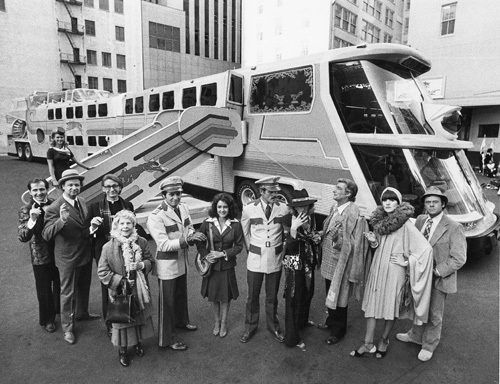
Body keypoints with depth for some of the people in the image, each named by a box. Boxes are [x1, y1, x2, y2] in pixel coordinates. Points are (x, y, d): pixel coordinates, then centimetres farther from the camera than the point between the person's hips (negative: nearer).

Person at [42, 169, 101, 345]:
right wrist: (62, 220, -43)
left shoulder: (82, 202, 1)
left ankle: (82, 313, 49)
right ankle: (68, 327, 28)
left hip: (85, 255, 7)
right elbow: (46, 234, -27)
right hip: (68, 259, -7)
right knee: (68, 293, 9)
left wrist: (92, 225, -7)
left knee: (84, 287, 25)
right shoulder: (54, 208, -21)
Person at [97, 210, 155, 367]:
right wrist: (122, 281, -18)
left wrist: (141, 265, -19)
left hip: (139, 290, 3)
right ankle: (122, 350, 34)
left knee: (140, 317, 19)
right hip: (120, 292, -3)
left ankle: (137, 342, 45)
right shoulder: (108, 247, -14)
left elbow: (150, 260, 3)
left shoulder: (142, 242, -6)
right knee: (122, 320, 11)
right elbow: (102, 272, -11)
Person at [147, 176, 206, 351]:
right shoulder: (155, 217, -23)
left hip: (182, 261, 7)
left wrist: (193, 235, -19)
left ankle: (181, 320, 52)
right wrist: (187, 239, -37)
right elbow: (164, 245, -26)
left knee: (181, 295, 26)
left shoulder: (183, 207, -3)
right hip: (167, 265, -7)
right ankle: (167, 339, 26)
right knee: (167, 302, 8)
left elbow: (189, 228, 5)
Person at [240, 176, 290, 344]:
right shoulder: (249, 209, -8)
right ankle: (250, 328, 32)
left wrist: (281, 248, 5)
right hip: (255, 258, 0)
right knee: (252, 296, 10)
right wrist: (250, 248, 6)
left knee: (272, 296, 15)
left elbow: (286, 231, 6)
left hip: (275, 259, 1)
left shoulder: (283, 209, -7)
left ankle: (273, 326, 37)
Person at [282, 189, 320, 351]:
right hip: (294, 263, -7)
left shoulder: (311, 218, -2)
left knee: (307, 292, 23)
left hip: (308, 262, 7)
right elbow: (290, 246, -28)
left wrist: (316, 238, -5)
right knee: (294, 296, 3)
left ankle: (302, 320, 50)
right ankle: (292, 337, 17)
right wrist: (294, 227, -41)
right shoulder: (290, 219, -21)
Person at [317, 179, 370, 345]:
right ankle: (331, 321, 45)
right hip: (329, 259, 7)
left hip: (341, 262, -7)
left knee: (338, 297, 10)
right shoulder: (335, 208, 3)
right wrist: (322, 234, 2)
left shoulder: (354, 214, -21)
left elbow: (355, 243, -20)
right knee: (330, 294, 23)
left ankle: (338, 330, 31)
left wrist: (338, 238, -32)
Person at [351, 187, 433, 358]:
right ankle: (368, 344, 19)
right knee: (371, 304, 8)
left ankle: (384, 340, 31)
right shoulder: (379, 221, 4)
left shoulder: (405, 224, -15)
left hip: (394, 272, -5)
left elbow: (426, 248, -17)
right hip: (377, 268, 6)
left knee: (391, 307, 10)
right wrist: (373, 241, -3)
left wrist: (407, 262, -13)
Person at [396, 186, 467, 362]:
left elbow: (459, 259, -17)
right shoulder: (420, 220, -1)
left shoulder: (454, 228, -18)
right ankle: (416, 336, 45)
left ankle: (429, 346, 34)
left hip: (439, 279, -5)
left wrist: (437, 272, -19)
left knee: (434, 314, 13)